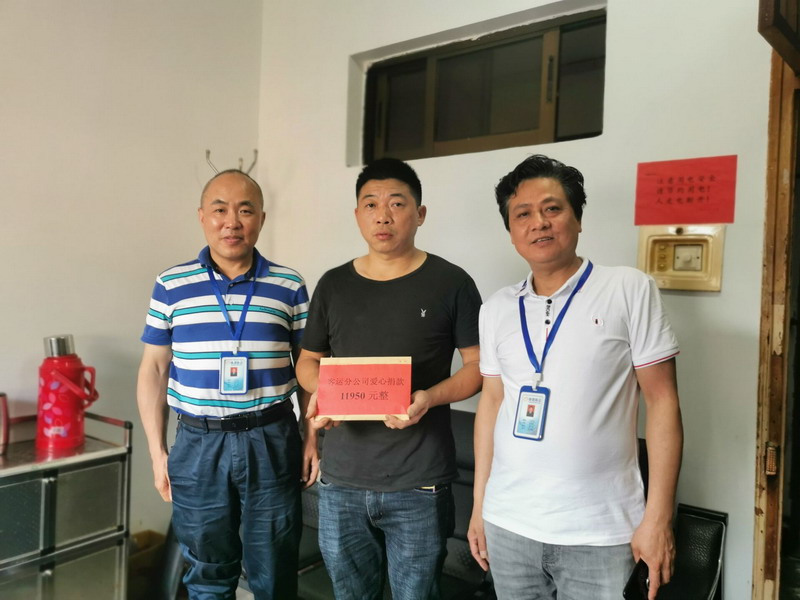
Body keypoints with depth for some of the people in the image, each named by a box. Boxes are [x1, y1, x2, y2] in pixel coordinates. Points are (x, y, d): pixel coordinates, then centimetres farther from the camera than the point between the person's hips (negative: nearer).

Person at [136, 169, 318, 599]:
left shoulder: (289, 286, 0)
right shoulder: (171, 285, 1)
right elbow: (154, 370, 5)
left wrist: (314, 437, -1)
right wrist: (157, 451, 3)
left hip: (272, 441, 0)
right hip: (198, 443, 1)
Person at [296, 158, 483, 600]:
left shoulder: (451, 283, -3)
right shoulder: (333, 284, 7)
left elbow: (478, 365, -2)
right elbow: (308, 360, 14)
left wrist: (430, 397, -19)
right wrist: (319, 392, -7)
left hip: (418, 484, -3)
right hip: (341, 480, 4)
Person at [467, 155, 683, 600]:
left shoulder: (630, 290, -6)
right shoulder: (497, 309, 4)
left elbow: (662, 400, -6)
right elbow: (492, 402, 9)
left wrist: (658, 517, -9)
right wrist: (479, 506, 9)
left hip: (598, 531, -3)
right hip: (508, 523, 3)